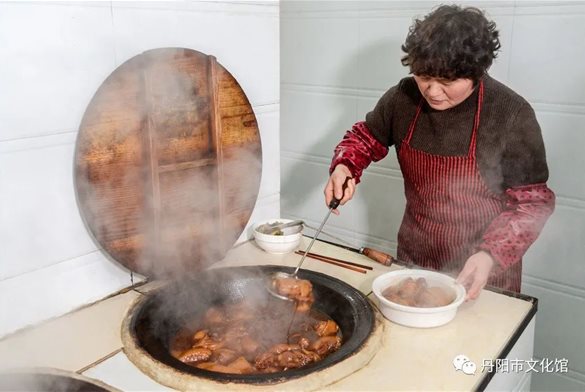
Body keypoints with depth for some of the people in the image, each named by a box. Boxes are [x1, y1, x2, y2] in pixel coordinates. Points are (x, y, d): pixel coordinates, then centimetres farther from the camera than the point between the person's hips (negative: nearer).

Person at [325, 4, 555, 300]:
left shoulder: (512, 114, -20)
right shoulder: (404, 97, -10)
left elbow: (532, 201, -13)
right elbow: (366, 137, 7)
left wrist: (491, 255, -27)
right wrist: (344, 167, -14)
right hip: (413, 256, 4)